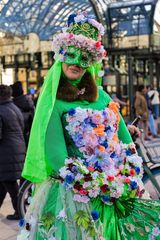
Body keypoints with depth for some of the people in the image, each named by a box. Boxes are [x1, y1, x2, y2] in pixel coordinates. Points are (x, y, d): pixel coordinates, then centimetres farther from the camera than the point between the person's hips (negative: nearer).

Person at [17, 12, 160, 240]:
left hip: (116, 184, 5)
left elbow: (124, 137, 9)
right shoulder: (53, 102, -8)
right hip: (76, 191, -5)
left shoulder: (101, 95, 8)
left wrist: (128, 174, -4)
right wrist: (95, 184, -18)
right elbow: (55, 154, -15)